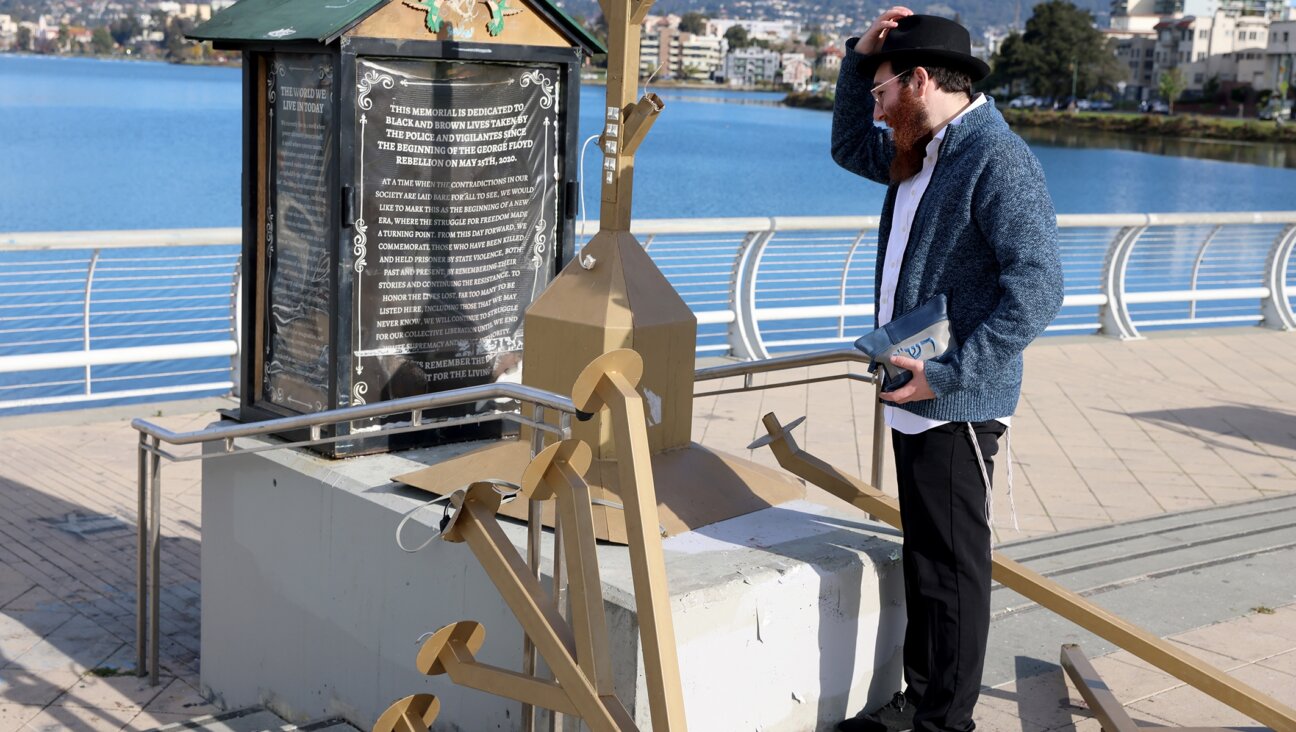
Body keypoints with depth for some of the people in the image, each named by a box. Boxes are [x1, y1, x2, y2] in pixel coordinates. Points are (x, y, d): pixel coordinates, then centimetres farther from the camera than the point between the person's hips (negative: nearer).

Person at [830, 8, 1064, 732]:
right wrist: (861, 57, 14)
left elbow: (1037, 289, -24)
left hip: (956, 408, -10)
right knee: (924, 558, 19)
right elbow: (849, 146, 32)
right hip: (914, 400, 10)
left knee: (953, 567, 1)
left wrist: (948, 374, -27)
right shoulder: (921, 154, 12)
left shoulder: (997, 158, -18)